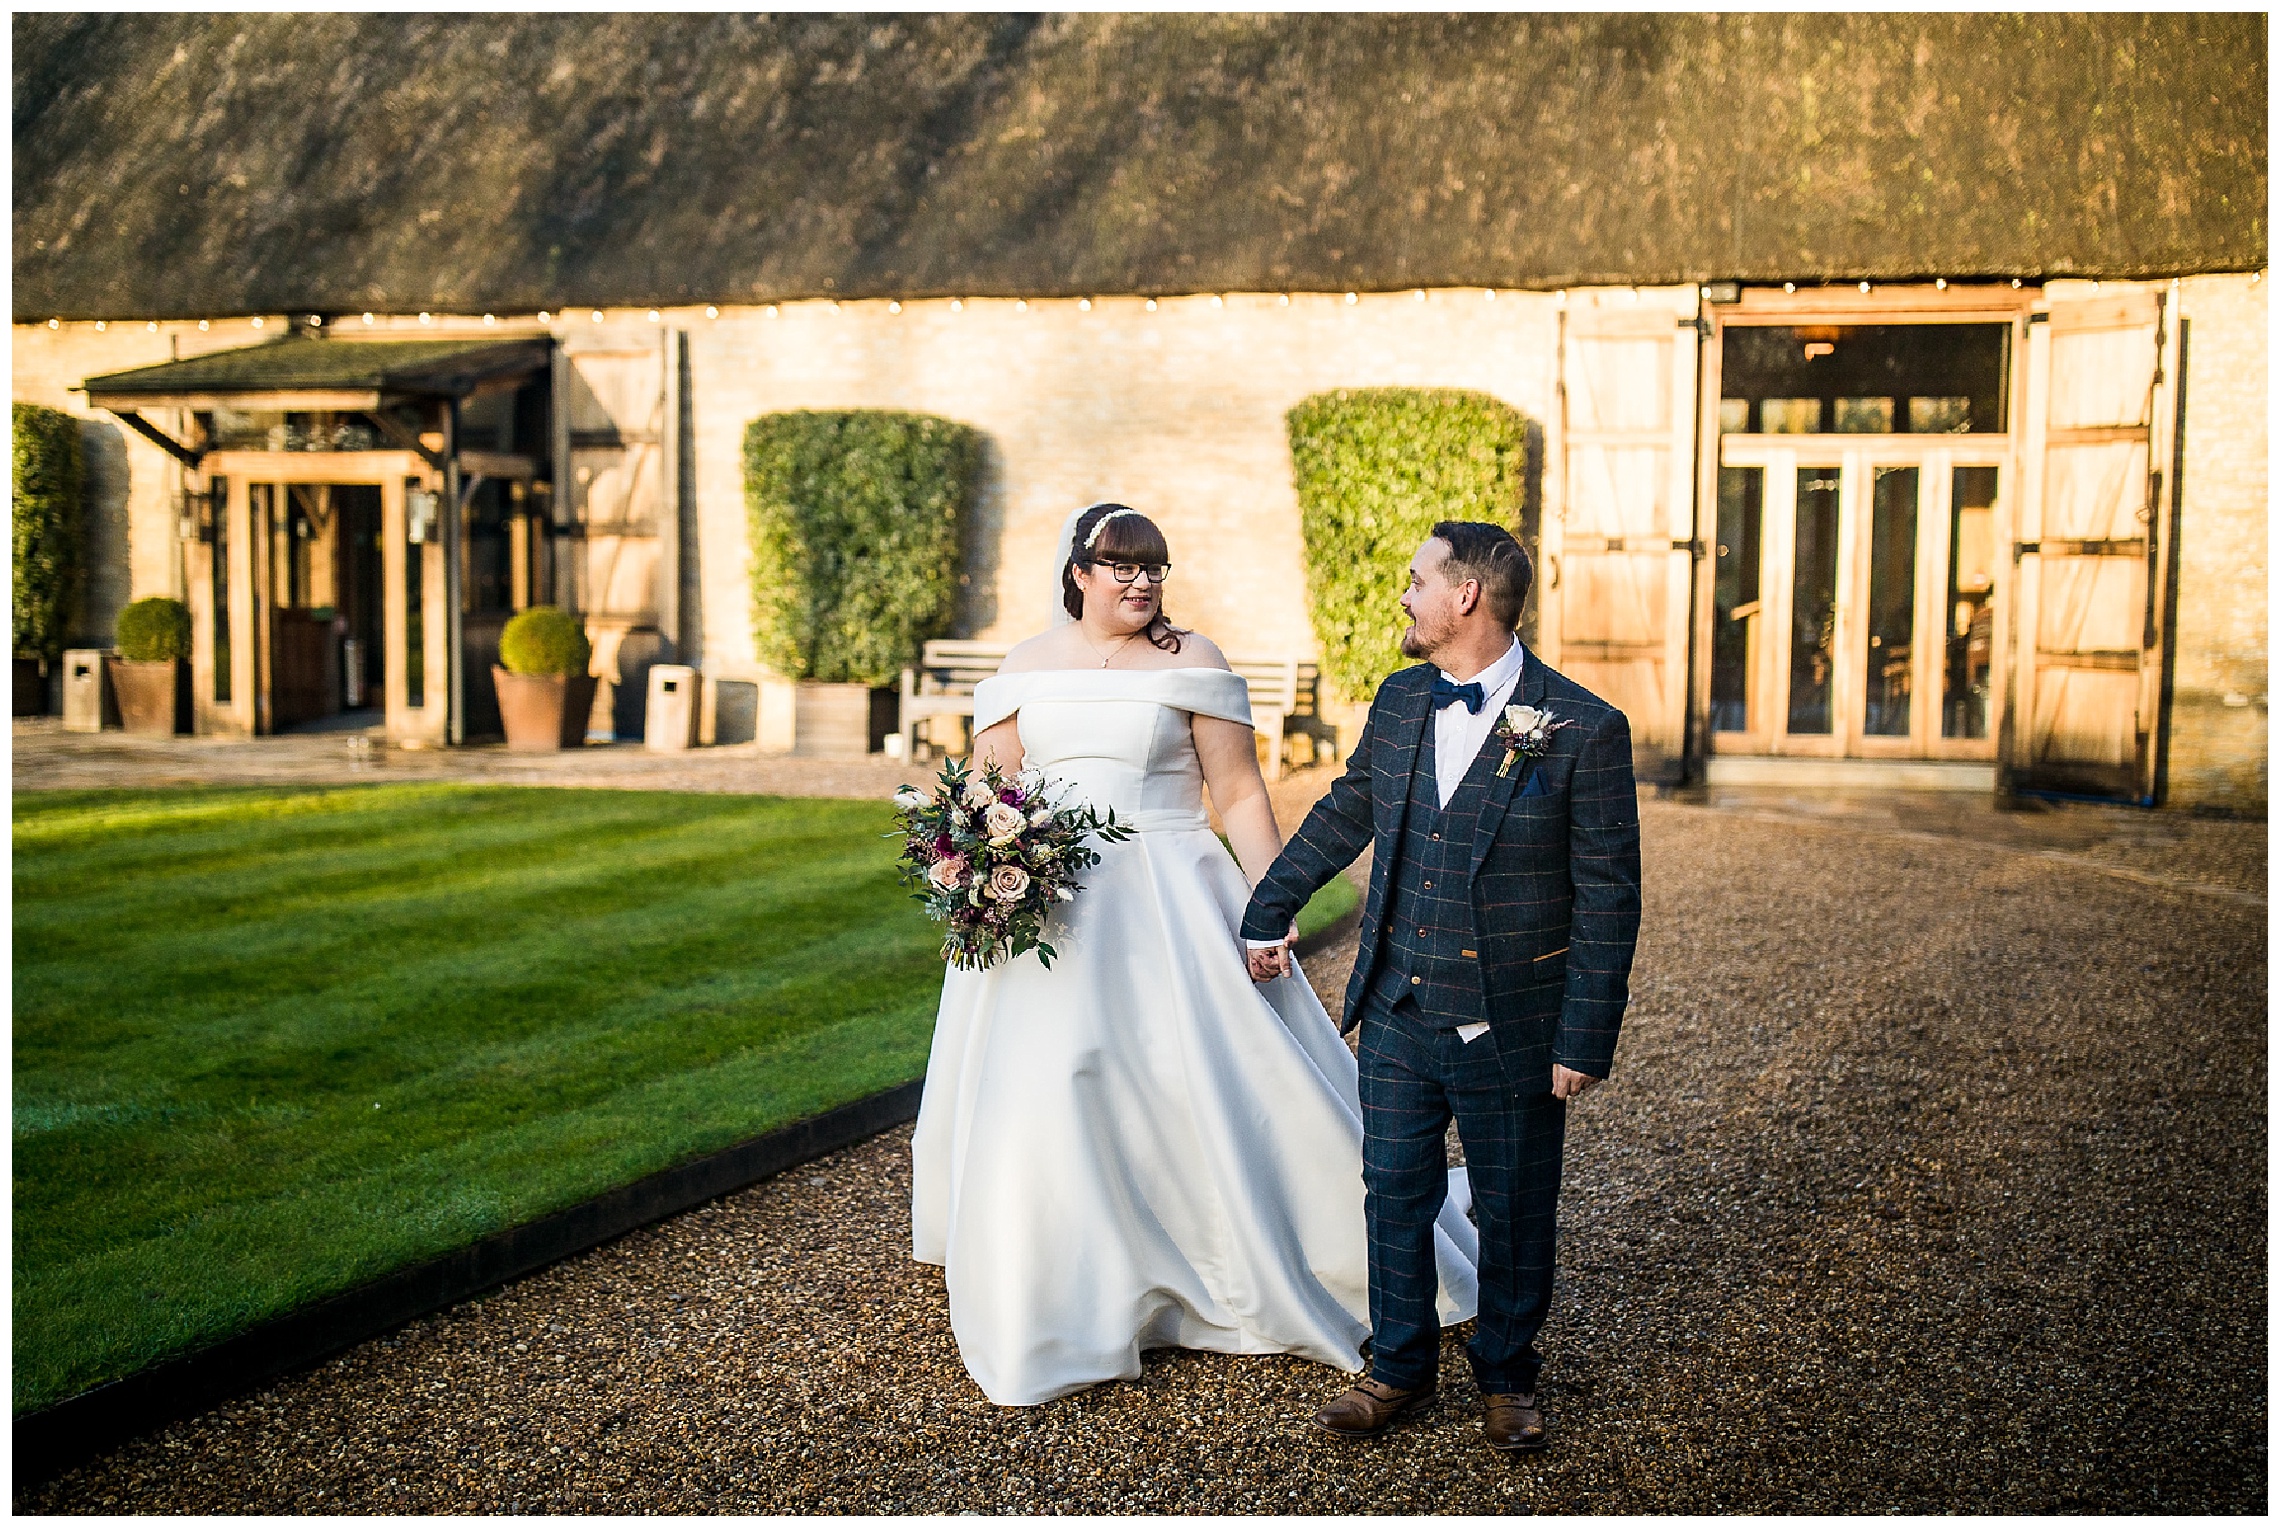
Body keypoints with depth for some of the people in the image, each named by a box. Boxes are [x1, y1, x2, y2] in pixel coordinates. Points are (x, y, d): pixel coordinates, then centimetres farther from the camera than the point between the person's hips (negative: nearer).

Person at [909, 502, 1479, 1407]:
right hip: (1044, 910, 3)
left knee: (1223, 1084, -1)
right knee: (1037, 1091, 7)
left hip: (1166, 907, -3)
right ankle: (1055, 1312, 25)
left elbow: (1241, 795, -3)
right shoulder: (1024, 667, 8)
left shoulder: (1190, 661, -1)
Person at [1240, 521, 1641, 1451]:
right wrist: (1267, 913, 26)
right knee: (1394, 1195, 12)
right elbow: (1342, 816, 18)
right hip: (1397, 1015, 4)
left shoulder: (1585, 729, -13)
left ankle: (1507, 1374, 34)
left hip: (1511, 1029, -4)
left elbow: (1608, 896, -11)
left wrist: (1585, 1040, -12)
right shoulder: (1398, 702, 3)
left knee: (1514, 1210, 12)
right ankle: (1400, 1367, 32)